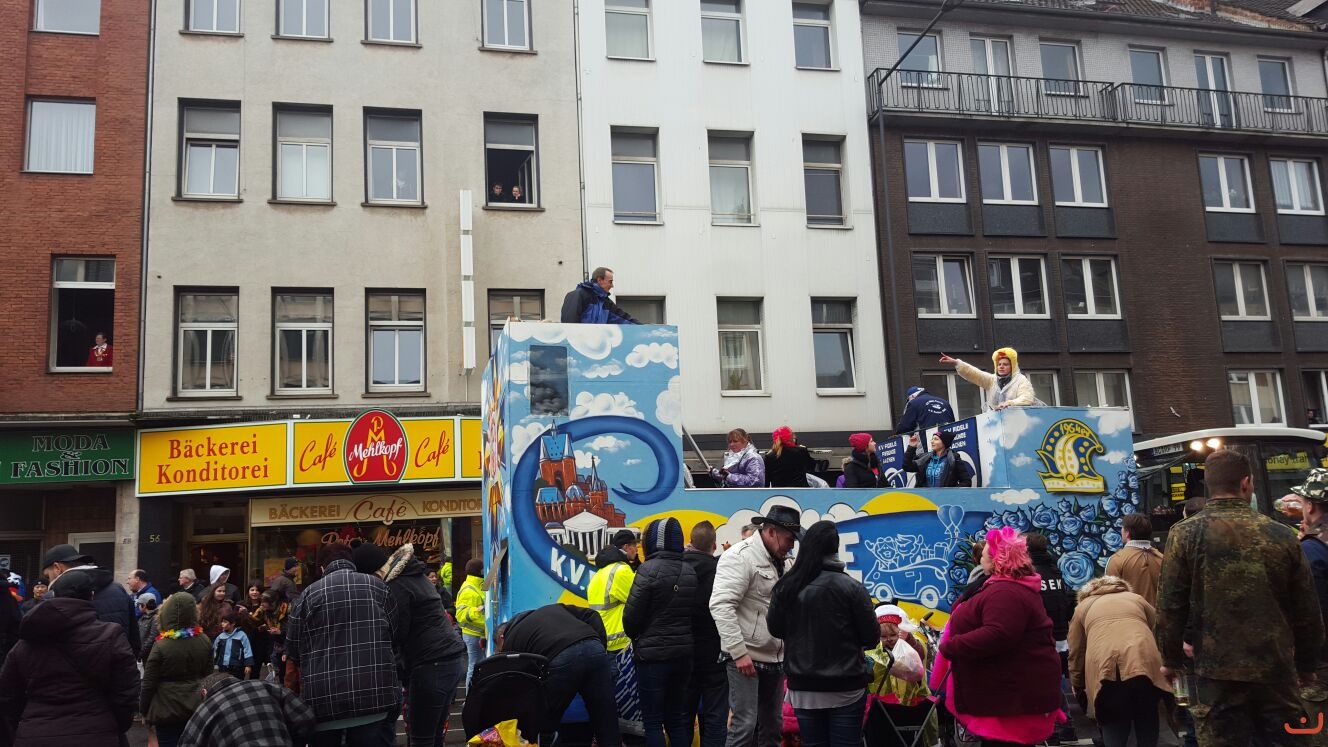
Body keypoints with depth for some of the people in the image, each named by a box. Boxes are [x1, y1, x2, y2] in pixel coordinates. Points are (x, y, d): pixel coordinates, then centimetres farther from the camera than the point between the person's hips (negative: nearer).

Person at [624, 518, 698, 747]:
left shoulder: (649, 569, -13)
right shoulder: (690, 571, 6)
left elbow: (631, 615, -11)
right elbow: (692, 611, 7)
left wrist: (636, 638, 8)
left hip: (653, 654, -6)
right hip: (683, 653, 6)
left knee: (653, 721, 3)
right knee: (676, 719, 15)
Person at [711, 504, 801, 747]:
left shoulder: (781, 561, 13)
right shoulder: (740, 556, -14)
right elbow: (720, 606, -23)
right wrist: (739, 652, -25)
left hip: (776, 658, 9)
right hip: (747, 657, -8)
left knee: (771, 725, 14)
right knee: (745, 725, -8)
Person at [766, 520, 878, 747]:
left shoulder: (786, 587, -6)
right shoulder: (851, 587, -13)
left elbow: (776, 630, 7)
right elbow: (872, 637, -7)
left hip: (803, 688, 2)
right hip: (846, 688, -2)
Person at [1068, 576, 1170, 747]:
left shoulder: (1083, 606, 30)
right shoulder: (1137, 598, 34)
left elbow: (1076, 653, 28)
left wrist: (1077, 686, 40)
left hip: (1104, 667, -1)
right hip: (1145, 661, 2)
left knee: (1113, 724, 11)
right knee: (1147, 720, 19)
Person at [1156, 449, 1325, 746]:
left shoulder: (1185, 534, -6)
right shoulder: (1282, 535, 0)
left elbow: (1170, 606, -7)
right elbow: (1307, 611, 5)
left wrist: (1171, 659, 5)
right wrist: (1307, 664, 19)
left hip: (1218, 672, -2)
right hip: (1277, 670, 2)